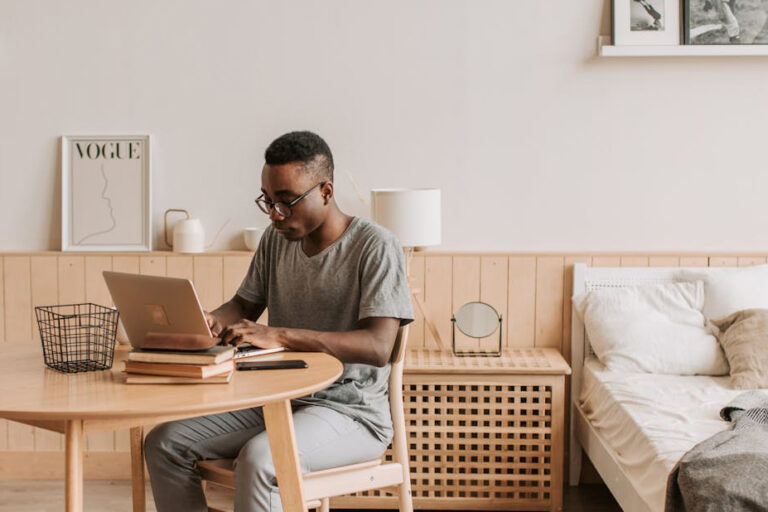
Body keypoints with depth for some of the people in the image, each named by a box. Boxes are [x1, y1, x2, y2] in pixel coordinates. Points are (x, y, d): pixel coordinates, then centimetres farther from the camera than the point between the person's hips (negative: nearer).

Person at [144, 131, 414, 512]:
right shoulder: (277, 239, 9)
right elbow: (245, 305, 18)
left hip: (350, 412, -7)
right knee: (164, 443, -9)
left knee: (258, 459, -35)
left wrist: (279, 335, -32)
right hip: (277, 401, 7)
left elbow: (378, 347, -24)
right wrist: (209, 322, -8)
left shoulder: (375, 247, -13)